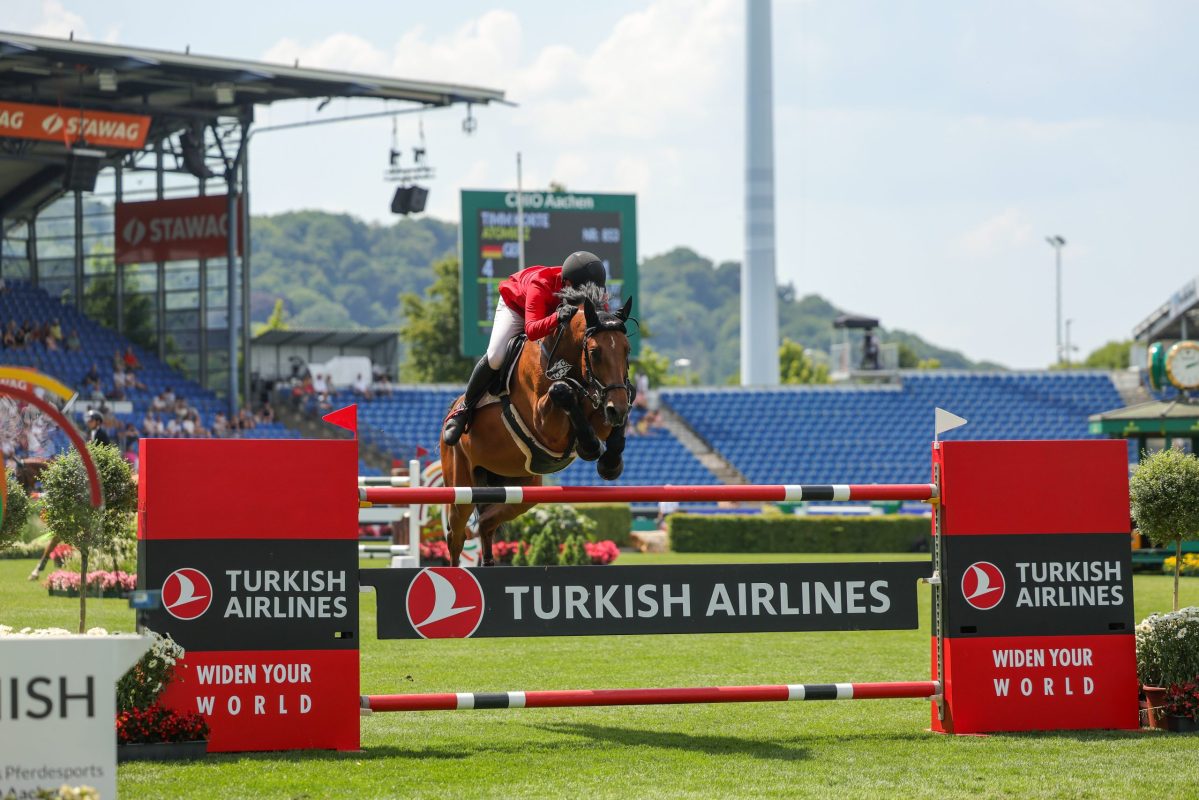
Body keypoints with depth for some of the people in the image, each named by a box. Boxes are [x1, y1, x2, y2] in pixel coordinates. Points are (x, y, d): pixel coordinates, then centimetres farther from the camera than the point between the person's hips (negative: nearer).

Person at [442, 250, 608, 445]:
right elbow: (531, 330, -57)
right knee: (495, 357, -23)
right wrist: (557, 317, -75)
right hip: (516, 306, -5)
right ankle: (464, 409, -3)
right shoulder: (540, 285, -47)